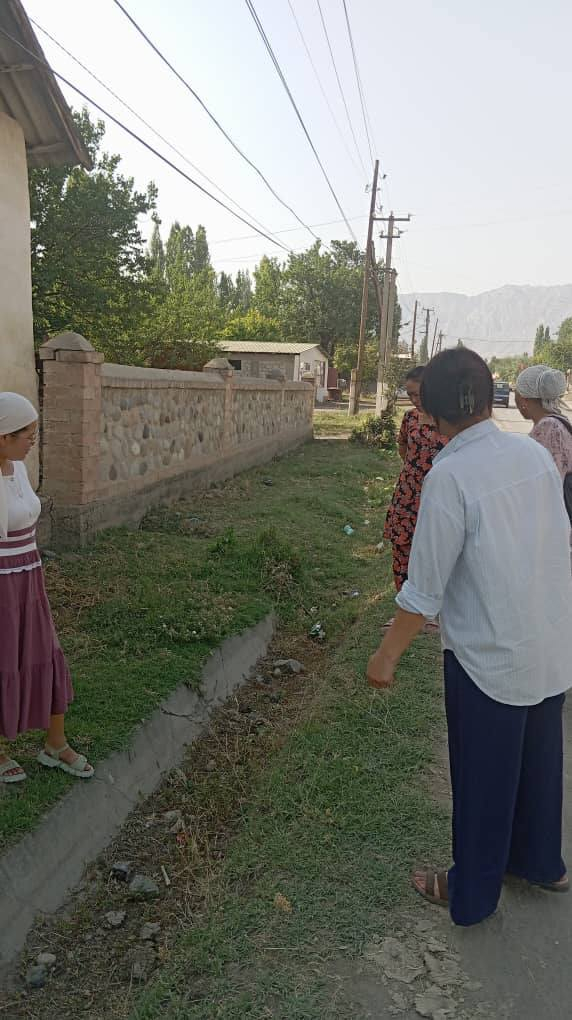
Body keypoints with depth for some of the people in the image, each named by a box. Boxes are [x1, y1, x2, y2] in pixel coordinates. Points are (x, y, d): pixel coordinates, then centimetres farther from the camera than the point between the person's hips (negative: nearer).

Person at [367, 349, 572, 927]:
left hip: (489, 657, -6)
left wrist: (387, 655, -8)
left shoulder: (449, 476, -22)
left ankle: (470, 895, 37)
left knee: (482, 780, 14)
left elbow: (425, 588, -20)